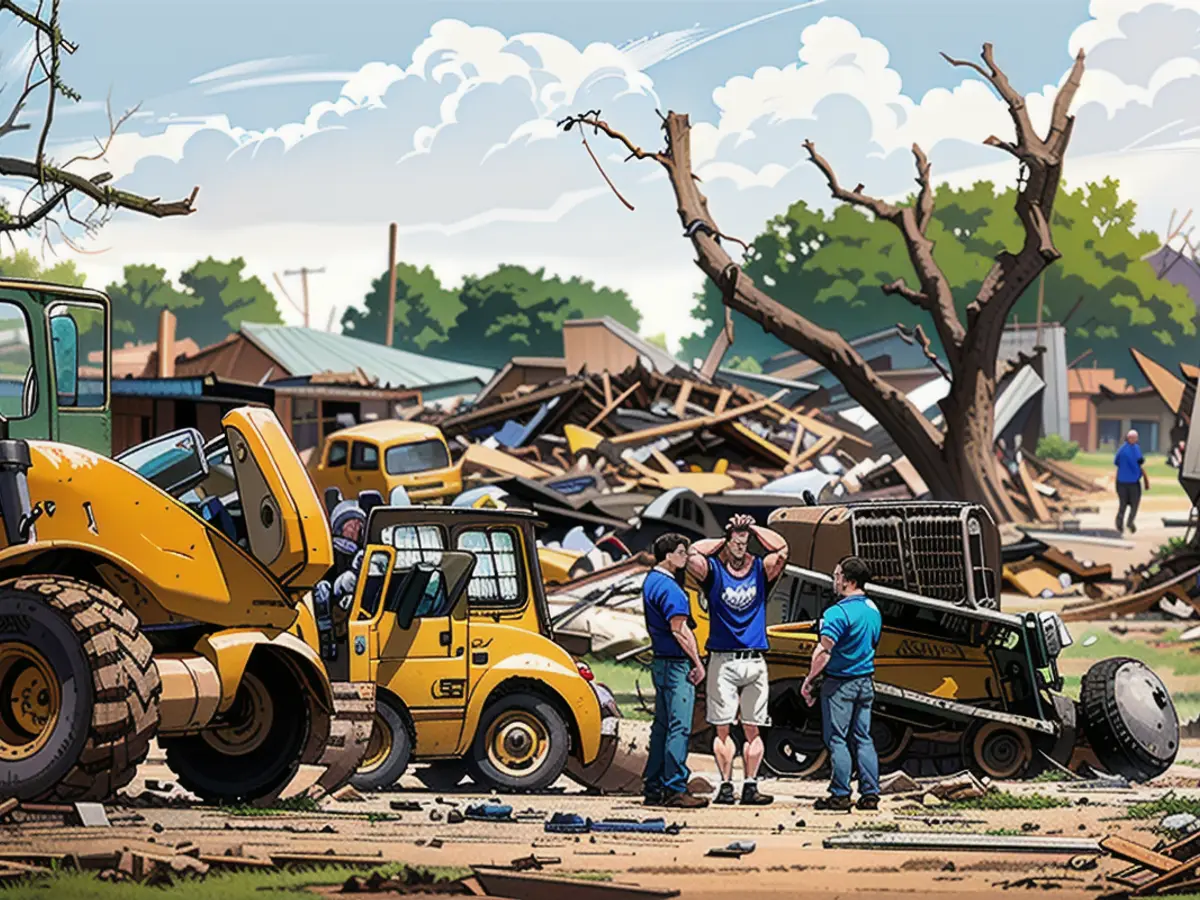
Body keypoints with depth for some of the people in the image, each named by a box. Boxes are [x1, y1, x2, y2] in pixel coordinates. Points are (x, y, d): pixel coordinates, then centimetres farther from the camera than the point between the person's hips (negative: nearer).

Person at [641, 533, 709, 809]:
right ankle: (674, 789, -9)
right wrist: (698, 662, -16)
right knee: (679, 726, -8)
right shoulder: (669, 588, -17)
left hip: (661, 660, 10)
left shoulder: (651, 581, 14)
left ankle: (654, 788, 15)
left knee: (663, 725, 13)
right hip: (676, 663, -10)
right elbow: (679, 630, -21)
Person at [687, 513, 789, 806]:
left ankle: (750, 786, 3)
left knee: (753, 729, 2)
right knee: (723, 727, -2)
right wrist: (722, 540, -1)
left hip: (754, 661, 2)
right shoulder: (713, 570, 2)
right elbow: (693, 553, -15)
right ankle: (726, 785, 2)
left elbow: (782, 549, -6)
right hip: (722, 660, -2)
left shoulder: (761, 570, 8)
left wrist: (753, 528, 1)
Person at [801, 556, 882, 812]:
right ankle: (870, 794, 8)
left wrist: (809, 680, -13)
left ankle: (840, 795, -2)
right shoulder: (873, 610, 9)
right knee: (863, 738, 10)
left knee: (836, 740, -2)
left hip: (839, 683, -8)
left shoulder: (838, 612, -18)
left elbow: (824, 651, -22)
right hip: (865, 682, 8)